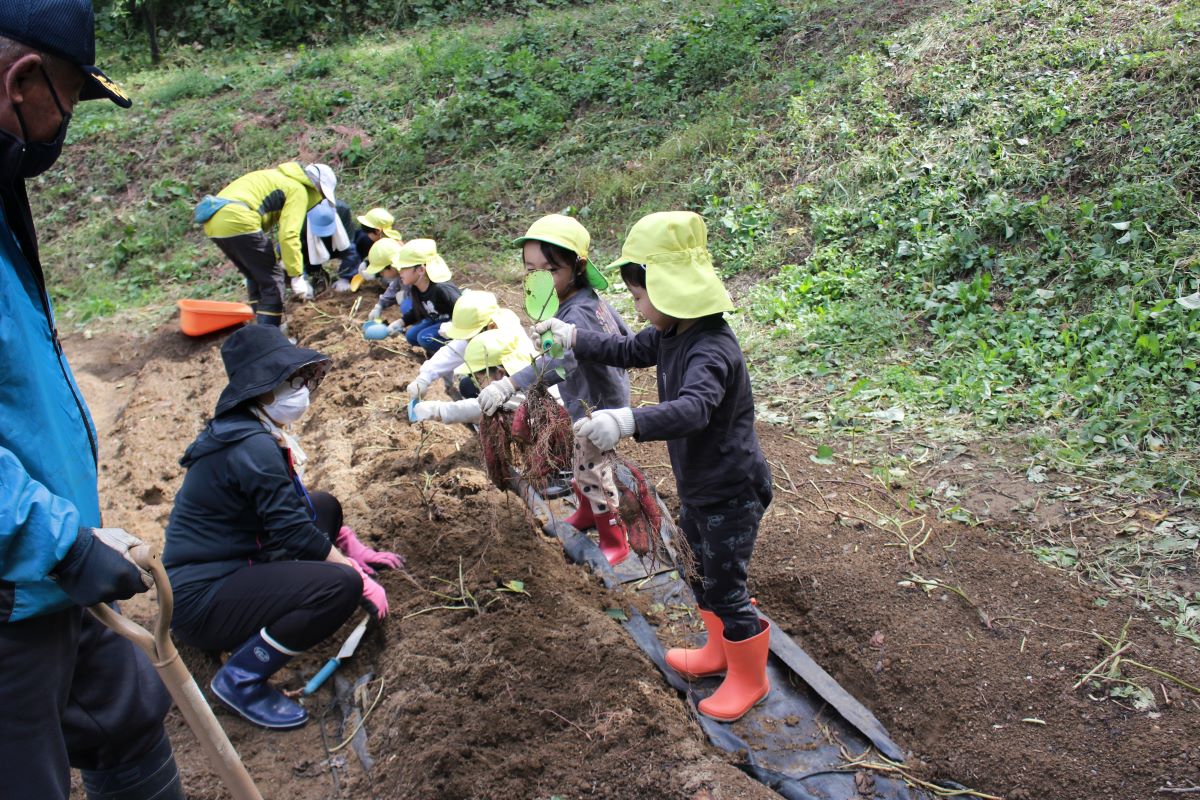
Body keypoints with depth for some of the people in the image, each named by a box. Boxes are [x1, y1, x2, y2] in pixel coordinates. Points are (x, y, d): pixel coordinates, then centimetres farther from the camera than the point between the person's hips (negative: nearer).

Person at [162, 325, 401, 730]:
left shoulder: (244, 428, 7)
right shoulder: (253, 446, -24)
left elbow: (294, 508, 18)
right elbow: (294, 532, -21)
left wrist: (352, 547, 16)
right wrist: (360, 576, -9)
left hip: (221, 564, 10)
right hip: (201, 599, -10)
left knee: (325, 507, 16)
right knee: (342, 586, -27)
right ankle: (240, 679, -10)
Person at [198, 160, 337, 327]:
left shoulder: (281, 178, 28)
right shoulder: (298, 190, 0)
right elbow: (289, 235, -12)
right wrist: (297, 276, -10)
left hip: (214, 221, 9)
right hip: (236, 221, -9)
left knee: (256, 276, 23)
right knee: (272, 278, 2)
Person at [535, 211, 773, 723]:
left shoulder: (711, 350, -31)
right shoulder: (670, 334, 0)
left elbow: (692, 409, -49)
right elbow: (628, 351, 19)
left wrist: (626, 422, -63)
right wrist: (571, 337, 19)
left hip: (730, 493, -10)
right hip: (696, 487, 10)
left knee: (725, 589, 5)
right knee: (700, 575, 24)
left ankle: (750, 678, 26)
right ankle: (720, 652, 45)